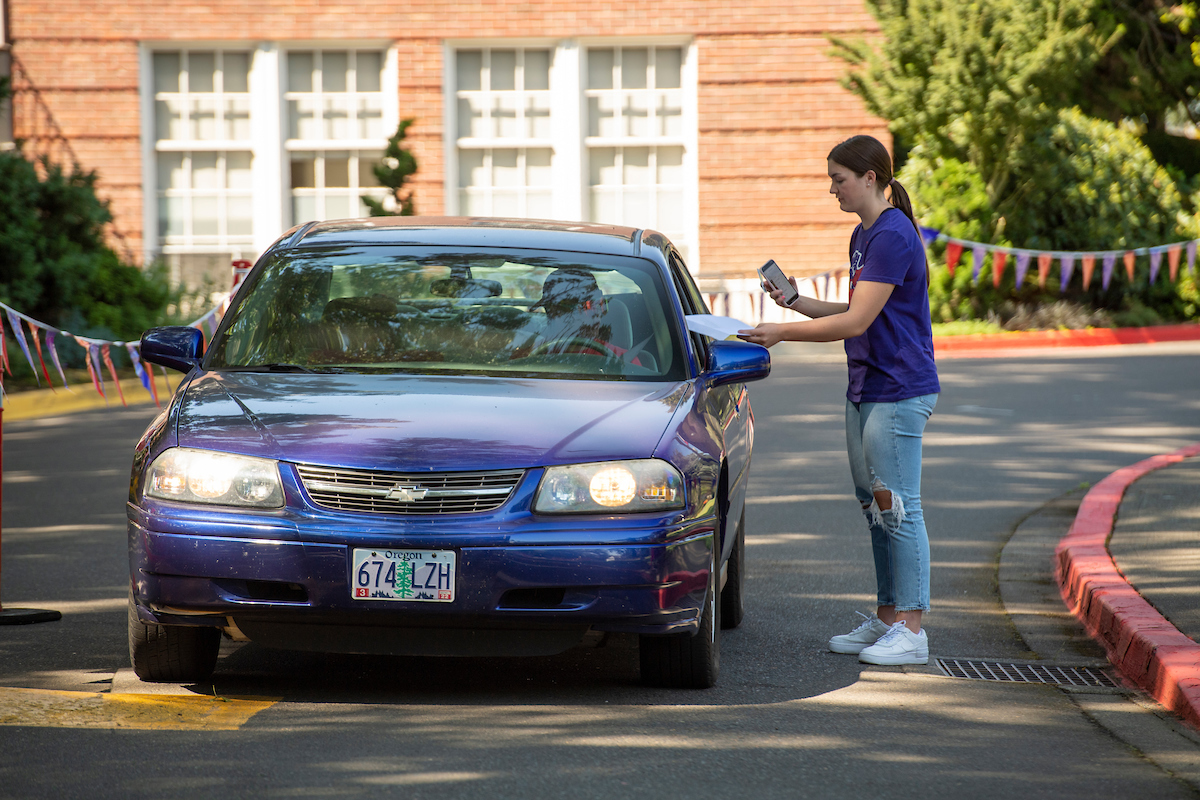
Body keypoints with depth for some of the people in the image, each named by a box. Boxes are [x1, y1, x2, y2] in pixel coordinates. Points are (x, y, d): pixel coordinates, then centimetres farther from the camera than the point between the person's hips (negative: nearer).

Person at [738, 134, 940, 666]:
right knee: (874, 507, 13)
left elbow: (856, 321, -20)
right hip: (865, 391, 10)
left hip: (899, 392, -10)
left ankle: (911, 630, -3)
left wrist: (782, 333, -15)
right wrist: (797, 302, 8)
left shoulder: (893, 236, -18)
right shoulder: (862, 237, 14)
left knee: (898, 509, -7)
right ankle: (886, 618, 20)